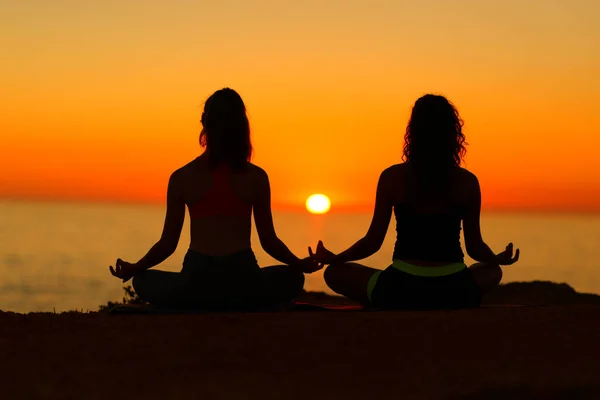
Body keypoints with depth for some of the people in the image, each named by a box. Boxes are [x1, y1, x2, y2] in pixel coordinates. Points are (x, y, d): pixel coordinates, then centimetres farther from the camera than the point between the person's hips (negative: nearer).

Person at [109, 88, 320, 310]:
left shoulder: (181, 178, 2)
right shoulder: (256, 177, 3)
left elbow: (168, 243, 5)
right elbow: (269, 242, 8)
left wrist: (133, 268, 22)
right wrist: (300, 264, 26)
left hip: (197, 284, -1)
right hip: (243, 286, 1)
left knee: (143, 281, 29)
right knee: (292, 278, 31)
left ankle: (200, 308, 5)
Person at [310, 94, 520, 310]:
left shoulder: (392, 178, -4)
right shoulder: (467, 182, -1)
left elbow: (373, 242, -1)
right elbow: (475, 247, 5)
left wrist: (333, 258, 17)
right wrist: (499, 259, 28)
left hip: (402, 292, -2)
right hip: (453, 293, 2)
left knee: (336, 273, 22)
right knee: (492, 272, 35)